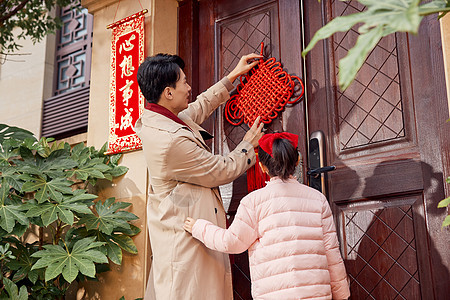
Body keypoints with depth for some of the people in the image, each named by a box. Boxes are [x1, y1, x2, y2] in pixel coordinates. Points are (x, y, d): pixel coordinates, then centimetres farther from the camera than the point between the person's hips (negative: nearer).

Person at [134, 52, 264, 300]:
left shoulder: (153, 120, 4)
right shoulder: (173, 140, -27)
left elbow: (199, 107, 22)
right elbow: (222, 171, -14)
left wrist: (233, 76, 28)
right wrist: (249, 144, 4)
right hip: (186, 234, -11)